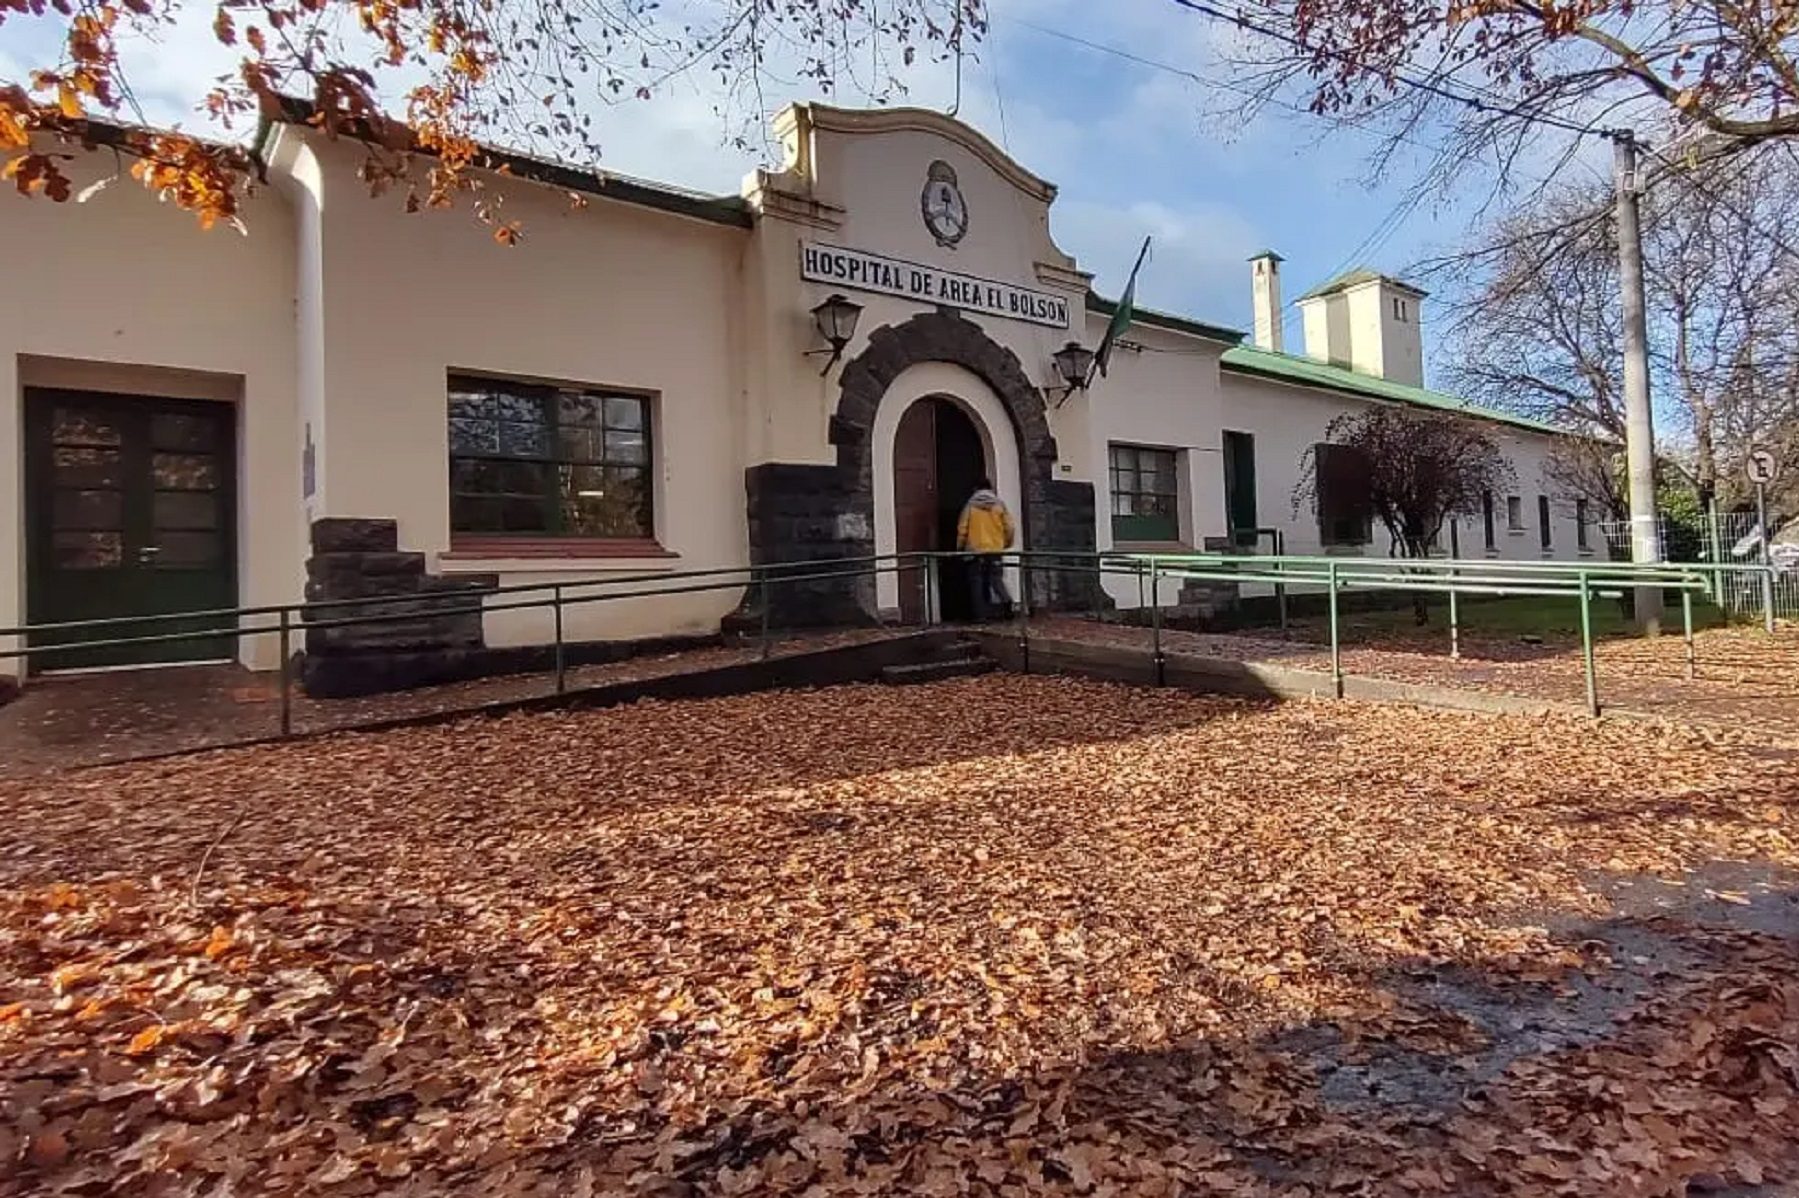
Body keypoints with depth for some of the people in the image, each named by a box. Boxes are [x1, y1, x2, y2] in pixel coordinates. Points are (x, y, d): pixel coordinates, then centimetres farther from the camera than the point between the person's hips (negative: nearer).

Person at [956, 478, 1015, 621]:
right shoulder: (999, 503, 4)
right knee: (994, 576, 13)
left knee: (977, 581, 5)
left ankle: (981, 614, 3)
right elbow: (1008, 527, 1)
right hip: (995, 549, 2)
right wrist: (1007, 543, 15)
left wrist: (960, 546, 9)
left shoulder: (971, 505, -1)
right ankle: (1005, 598, -14)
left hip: (975, 550, -2)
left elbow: (962, 528, -3)